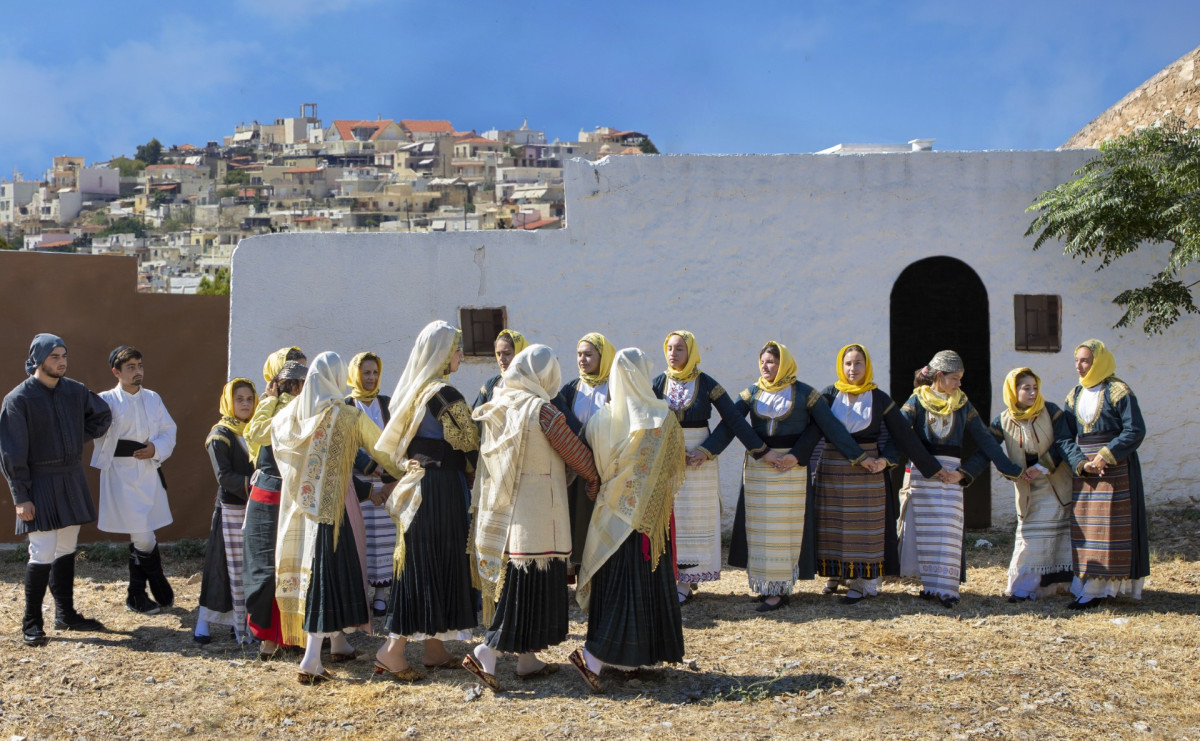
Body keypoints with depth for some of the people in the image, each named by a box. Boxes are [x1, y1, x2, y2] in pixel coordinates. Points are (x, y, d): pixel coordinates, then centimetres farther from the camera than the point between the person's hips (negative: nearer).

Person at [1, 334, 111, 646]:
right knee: (42, 553, -8)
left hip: (72, 479, 6)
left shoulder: (75, 391, 4)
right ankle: (31, 624, 4)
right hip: (40, 483, -6)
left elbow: (103, 415, 23)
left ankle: (66, 614, 23)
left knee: (67, 550, 13)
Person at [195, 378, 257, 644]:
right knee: (237, 571, -2)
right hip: (232, 510, -5)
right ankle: (241, 630, 4)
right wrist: (251, 485, -25)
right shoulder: (220, 435, -2)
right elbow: (224, 476, -12)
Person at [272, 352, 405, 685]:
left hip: (297, 505, 6)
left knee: (309, 571, 17)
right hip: (334, 505, -6)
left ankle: (338, 642, 31)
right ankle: (310, 662, -7)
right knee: (327, 573, -2)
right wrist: (405, 473, 13)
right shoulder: (349, 415, -10)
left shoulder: (289, 414, 3)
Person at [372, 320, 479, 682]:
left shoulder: (413, 390, 11)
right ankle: (393, 649, -2)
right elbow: (470, 445, -11)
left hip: (416, 485, 9)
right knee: (433, 566, -3)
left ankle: (434, 648, 19)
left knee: (422, 563, 11)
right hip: (440, 489, -9)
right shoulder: (444, 394, -15)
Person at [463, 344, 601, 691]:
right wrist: (595, 479, 12)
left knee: (514, 583, 14)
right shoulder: (541, 409, -14)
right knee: (532, 584, -1)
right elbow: (575, 452, -6)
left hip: (501, 512, 8)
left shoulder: (496, 408, 7)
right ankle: (486, 652, -9)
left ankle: (527, 660, 22)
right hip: (534, 514, -8)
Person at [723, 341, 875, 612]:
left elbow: (831, 426, -3)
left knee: (783, 527, -1)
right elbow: (729, 424, -3)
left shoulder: (804, 393, -2)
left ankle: (780, 590, 2)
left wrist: (859, 456, -6)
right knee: (759, 527, 5)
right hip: (757, 468, 4)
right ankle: (765, 585, 14)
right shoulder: (752, 393, 7)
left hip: (791, 469, -3)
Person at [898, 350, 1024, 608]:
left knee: (948, 529, -5)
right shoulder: (918, 401, 2)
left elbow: (985, 440, 7)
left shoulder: (963, 406, 10)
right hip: (920, 475, -2)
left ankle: (944, 588, -7)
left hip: (951, 474, 2)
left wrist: (1010, 468, 2)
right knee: (923, 531, 0)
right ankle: (931, 583, 9)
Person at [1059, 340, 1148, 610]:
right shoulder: (1074, 396, 11)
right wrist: (1081, 463, -12)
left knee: (1111, 525, -4)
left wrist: (1106, 456, -20)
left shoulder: (1118, 391, -6)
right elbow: (1067, 437, 6)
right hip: (1084, 470, 6)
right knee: (1085, 527, 4)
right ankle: (1089, 587, 9)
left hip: (1115, 469, -6)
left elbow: (1135, 430, -13)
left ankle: (1105, 588, -2)